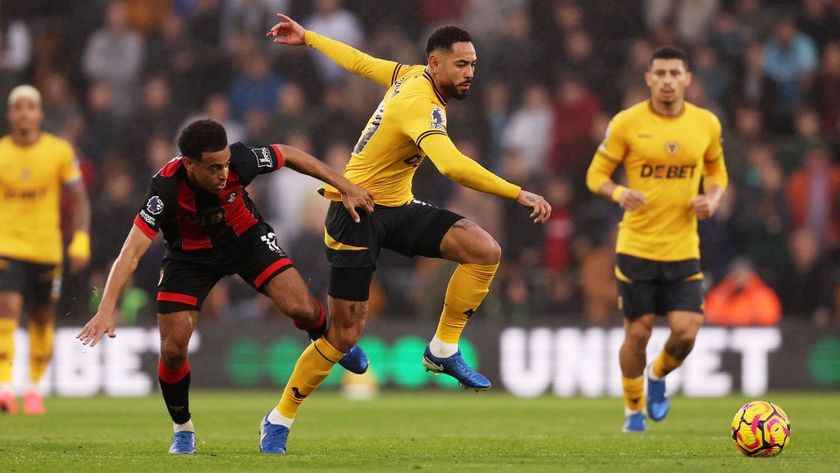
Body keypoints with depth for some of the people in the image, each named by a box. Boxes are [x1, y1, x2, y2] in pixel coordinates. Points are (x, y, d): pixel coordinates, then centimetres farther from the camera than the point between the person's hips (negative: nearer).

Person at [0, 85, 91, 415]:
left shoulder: (60, 151, -3)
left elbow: (79, 201, 2)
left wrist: (81, 242, -10)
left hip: (47, 250, 1)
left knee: (42, 320, 12)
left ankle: (34, 388, 30)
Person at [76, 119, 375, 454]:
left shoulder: (239, 160, -31)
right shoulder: (167, 188, -37)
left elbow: (287, 155, -9)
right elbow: (131, 253, -38)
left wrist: (345, 187, -7)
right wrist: (107, 309, -48)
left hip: (246, 238, 1)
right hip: (190, 254, -1)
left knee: (302, 309, -17)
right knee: (173, 350, -10)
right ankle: (182, 428, 20)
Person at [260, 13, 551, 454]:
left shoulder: (410, 75, 2)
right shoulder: (421, 103, -26)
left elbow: (358, 61, 17)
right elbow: (453, 166, -42)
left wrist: (307, 37, 33)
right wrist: (520, 194, -41)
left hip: (397, 207, 9)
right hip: (357, 213, -9)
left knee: (485, 251, -13)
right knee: (345, 332, -5)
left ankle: (444, 350, -2)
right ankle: (279, 420, 11)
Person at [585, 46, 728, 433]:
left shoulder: (706, 124, 2)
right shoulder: (626, 123, -6)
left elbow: (716, 171, 18)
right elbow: (596, 174, 0)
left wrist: (713, 198, -3)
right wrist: (618, 193, -22)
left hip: (683, 249, 2)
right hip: (636, 246, -2)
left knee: (686, 332, -9)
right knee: (638, 332, 1)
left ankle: (658, 376, 25)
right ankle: (633, 409, 25)